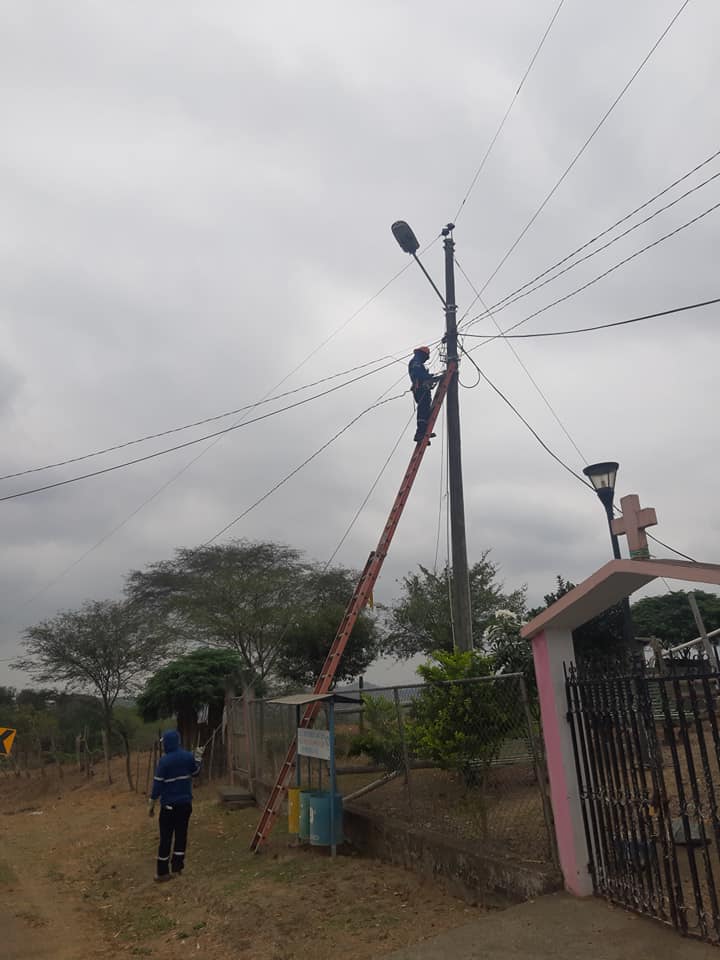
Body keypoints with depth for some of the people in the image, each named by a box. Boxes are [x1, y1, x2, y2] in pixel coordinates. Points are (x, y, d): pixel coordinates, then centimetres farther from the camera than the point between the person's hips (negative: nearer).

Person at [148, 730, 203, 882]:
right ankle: (177, 868, 18)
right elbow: (195, 773, 13)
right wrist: (198, 758, 21)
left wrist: (151, 804, -4)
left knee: (165, 837, 5)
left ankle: (162, 872, 10)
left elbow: (158, 784, -13)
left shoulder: (164, 760, -17)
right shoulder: (188, 756, -3)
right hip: (185, 803, 4)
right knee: (181, 834, 13)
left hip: (169, 804, -4)